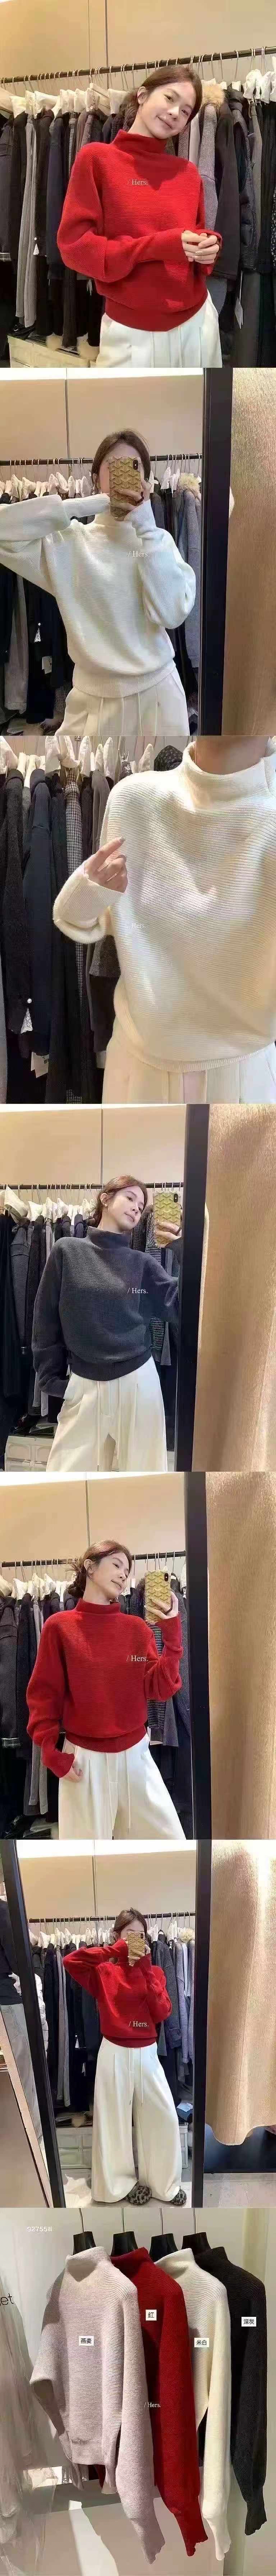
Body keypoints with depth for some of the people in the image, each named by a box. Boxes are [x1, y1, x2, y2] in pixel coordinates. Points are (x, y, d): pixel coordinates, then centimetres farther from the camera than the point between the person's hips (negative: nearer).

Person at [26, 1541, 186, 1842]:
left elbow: (160, 1689, -4)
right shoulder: (60, 1627, -5)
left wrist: (172, 1635, -12)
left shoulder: (138, 1629, 3)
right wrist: (52, 1753, -9)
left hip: (135, 1755, 3)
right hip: (84, 1759, -3)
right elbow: (44, 1695, -3)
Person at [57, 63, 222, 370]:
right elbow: (75, 245, -11)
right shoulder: (97, 159, -5)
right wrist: (159, 246, -20)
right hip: (133, 331, -5)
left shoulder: (189, 173, 7)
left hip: (197, 322, 5)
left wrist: (208, 247, -7)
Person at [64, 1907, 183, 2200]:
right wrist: (116, 1951, -26)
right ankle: (121, 2182, 19)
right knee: (115, 2119, 5)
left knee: (163, 2117, 3)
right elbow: (71, 1961, -25)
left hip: (147, 2054, 3)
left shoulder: (155, 1973, 5)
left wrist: (146, 1968, -13)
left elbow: (162, 2014, -9)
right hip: (115, 2054, -3)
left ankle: (165, 2183, 17)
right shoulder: (105, 1971, -5)